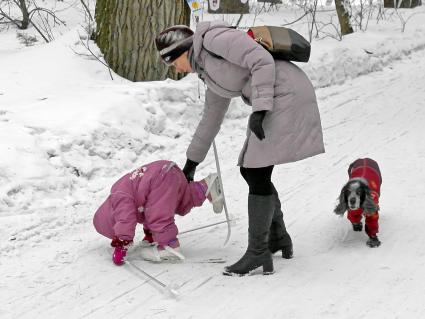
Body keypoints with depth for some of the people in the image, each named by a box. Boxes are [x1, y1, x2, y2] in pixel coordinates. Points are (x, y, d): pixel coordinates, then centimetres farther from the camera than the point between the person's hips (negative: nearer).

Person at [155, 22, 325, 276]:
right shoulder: (212, 74, 22)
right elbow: (211, 118, 32)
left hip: (286, 93, -9)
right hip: (274, 103, 9)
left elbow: (263, 61, -16)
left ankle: (258, 253, -3)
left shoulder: (214, 38, -6)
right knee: (251, 170, 13)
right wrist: (192, 162, 37)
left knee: (257, 173, -8)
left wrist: (259, 110, -22)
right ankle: (278, 238, 26)